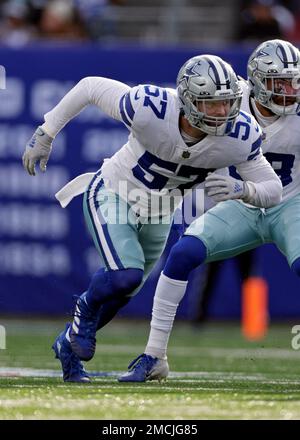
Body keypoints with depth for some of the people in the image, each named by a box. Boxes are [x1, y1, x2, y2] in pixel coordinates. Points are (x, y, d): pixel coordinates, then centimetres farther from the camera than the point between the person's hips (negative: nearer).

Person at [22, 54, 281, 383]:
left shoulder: (239, 135, -25)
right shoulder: (150, 109, -36)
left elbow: (273, 191, -15)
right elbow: (91, 86, -20)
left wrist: (242, 189, -38)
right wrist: (45, 134, -12)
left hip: (156, 218, 5)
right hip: (111, 196, -5)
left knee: (122, 291, 18)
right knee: (126, 275, -26)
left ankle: (69, 345, 46)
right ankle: (84, 315, 8)